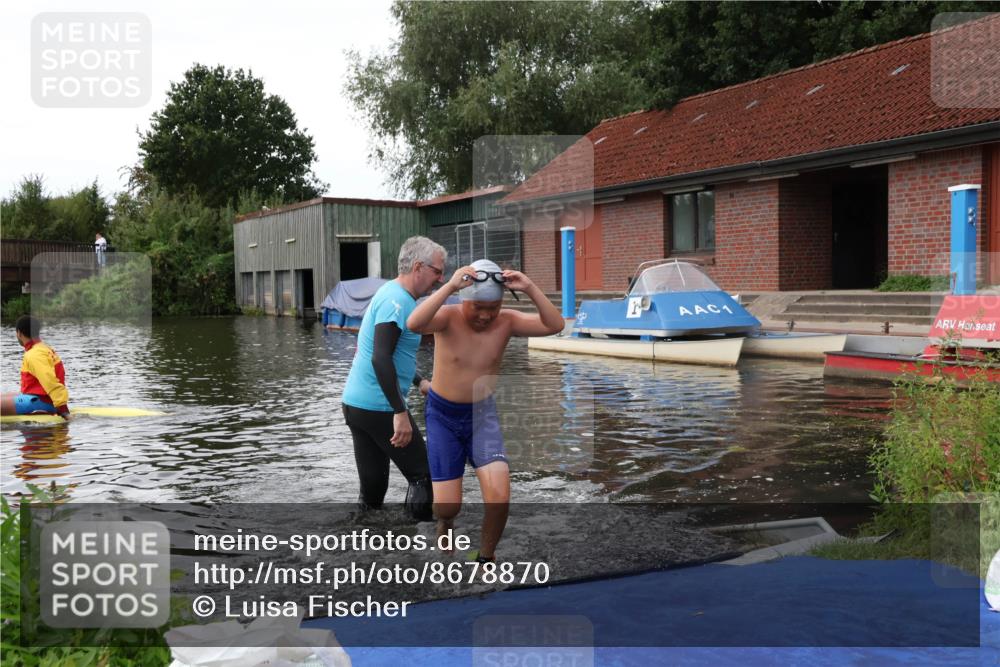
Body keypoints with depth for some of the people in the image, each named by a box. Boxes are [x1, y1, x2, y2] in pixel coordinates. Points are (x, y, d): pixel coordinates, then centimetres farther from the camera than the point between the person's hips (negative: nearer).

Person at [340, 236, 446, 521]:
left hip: (355, 403, 9)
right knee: (423, 477, 2)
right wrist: (400, 413, -27)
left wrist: (420, 382, 25)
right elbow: (381, 359, -26)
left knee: (372, 489, 12)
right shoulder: (397, 301, -16)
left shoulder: (390, 294, 16)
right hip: (380, 408, -9)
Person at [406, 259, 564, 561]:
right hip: (442, 415, -1)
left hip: (483, 414, 2)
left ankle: (486, 555, 15)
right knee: (447, 505, -2)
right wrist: (450, 286, -48)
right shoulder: (448, 317, -19)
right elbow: (413, 324, -41)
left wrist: (530, 289, -35)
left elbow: (555, 325, -23)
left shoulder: (506, 321, -12)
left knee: (500, 497, -15)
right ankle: (445, 521, 38)